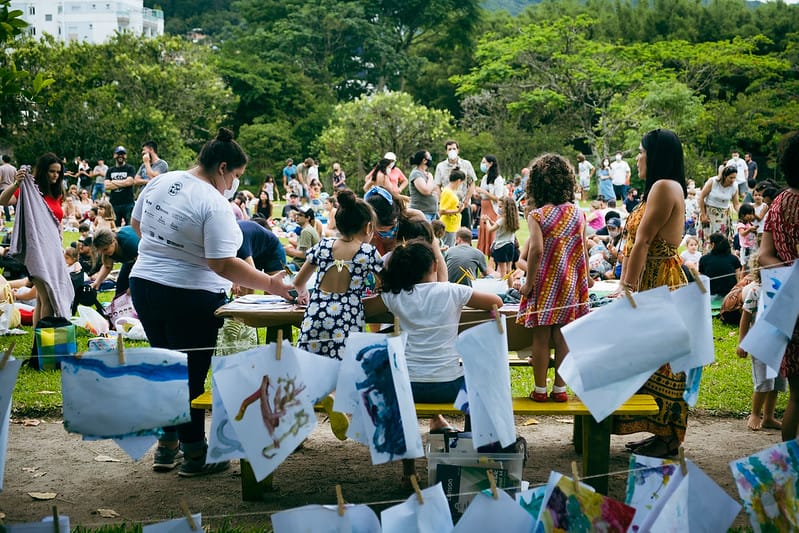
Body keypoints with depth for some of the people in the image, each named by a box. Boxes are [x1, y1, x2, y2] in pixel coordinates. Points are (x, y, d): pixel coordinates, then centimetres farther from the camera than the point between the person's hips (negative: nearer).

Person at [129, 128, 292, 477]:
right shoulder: (214, 204, -19)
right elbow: (224, 265, -25)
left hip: (143, 284, 7)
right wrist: (270, 284, -22)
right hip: (190, 298, -7)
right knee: (192, 375, 5)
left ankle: (167, 446, 29)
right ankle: (194, 454, 16)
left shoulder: (160, 182, 4)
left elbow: (136, 224, 18)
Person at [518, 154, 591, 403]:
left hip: (544, 285, -3)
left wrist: (528, 283, -14)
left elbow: (536, 250, -21)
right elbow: (583, 250, 5)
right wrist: (586, 278, 17)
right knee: (562, 337, 9)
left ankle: (540, 389, 11)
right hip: (569, 284, 4)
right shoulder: (577, 213, 1)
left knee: (541, 338, 5)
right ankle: (560, 388, 13)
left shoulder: (537, 215, -11)